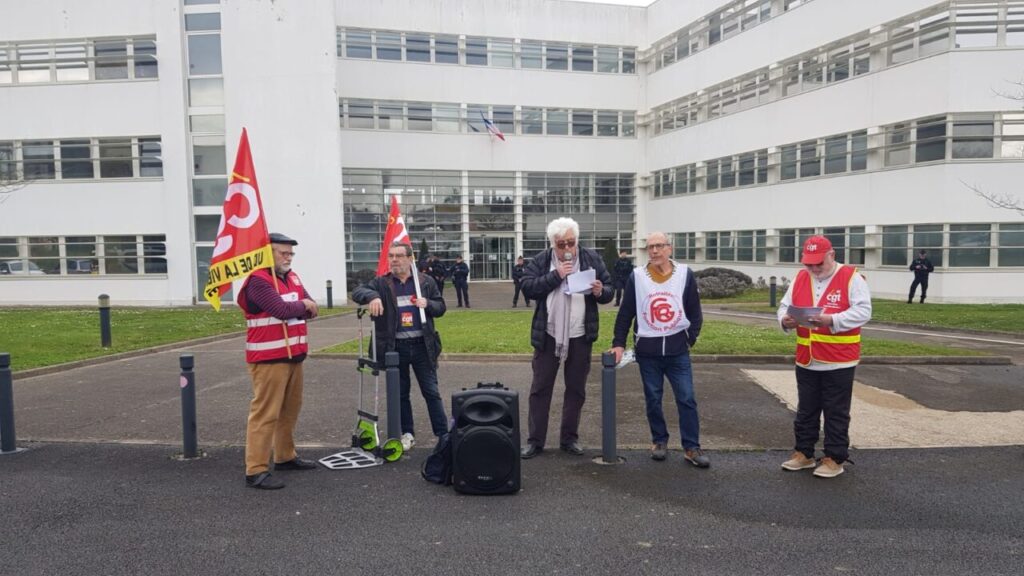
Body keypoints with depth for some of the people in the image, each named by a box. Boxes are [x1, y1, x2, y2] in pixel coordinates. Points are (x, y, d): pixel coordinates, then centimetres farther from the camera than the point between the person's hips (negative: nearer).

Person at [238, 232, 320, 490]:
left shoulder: (292, 278, 15)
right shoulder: (258, 281, -12)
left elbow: (311, 310, 10)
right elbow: (282, 310, -24)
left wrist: (300, 307, -11)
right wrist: (302, 305, -4)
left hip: (293, 356, 9)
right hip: (269, 359, -9)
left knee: (290, 409, 16)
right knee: (265, 413, -7)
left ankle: (285, 456, 30)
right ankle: (256, 471, -2)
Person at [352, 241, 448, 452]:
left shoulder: (425, 281, 5)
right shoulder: (381, 283, 3)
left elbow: (441, 307, 9)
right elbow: (357, 292, -11)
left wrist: (428, 304, -12)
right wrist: (373, 296, -31)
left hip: (422, 345, 0)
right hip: (395, 347, 1)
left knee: (431, 391, 5)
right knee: (400, 393, 11)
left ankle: (443, 435, 11)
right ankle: (407, 434, 25)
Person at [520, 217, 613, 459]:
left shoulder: (592, 259, 1)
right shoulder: (540, 261, -1)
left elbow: (610, 289, 3)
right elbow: (527, 288, -12)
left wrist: (601, 291, -20)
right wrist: (556, 275, -19)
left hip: (580, 336, 1)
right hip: (548, 335, -1)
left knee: (576, 389, 11)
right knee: (540, 388, 4)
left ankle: (570, 438, 25)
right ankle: (535, 440, 15)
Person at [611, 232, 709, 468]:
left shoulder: (685, 274, 0)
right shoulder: (636, 277, -2)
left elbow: (695, 311, 7)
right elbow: (625, 313, 1)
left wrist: (691, 338, 0)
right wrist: (619, 343, -4)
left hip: (678, 348, 0)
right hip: (647, 349, 0)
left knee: (686, 398, 1)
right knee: (653, 399, 9)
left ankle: (691, 447, 10)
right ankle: (659, 441, 25)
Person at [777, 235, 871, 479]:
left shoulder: (851, 277, -8)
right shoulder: (800, 278, 8)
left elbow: (863, 311, -16)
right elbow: (784, 305, 9)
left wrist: (831, 320, -29)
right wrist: (785, 320, -13)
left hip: (839, 361, -5)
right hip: (806, 360, 5)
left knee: (836, 413, 6)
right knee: (806, 410, 15)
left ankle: (834, 459, 18)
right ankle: (803, 453, 27)